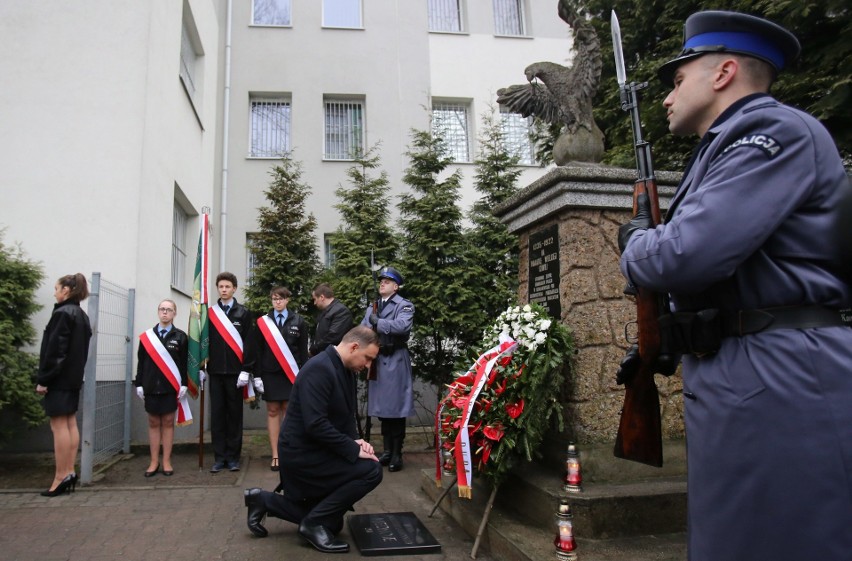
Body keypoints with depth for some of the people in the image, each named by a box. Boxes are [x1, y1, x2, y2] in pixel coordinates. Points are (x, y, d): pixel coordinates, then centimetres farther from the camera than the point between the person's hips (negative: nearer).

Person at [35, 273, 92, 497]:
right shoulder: (81, 315, 14)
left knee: (59, 426, -6)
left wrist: (42, 379, -15)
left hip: (59, 378, -9)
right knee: (71, 423, 10)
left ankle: (61, 477, -2)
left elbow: (54, 350, -19)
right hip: (74, 377, 9)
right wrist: (75, 373, 16)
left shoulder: (62, 313, -14)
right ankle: (69, 472, 14)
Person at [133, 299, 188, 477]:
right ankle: (154, 462, 15)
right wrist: (139, 384, 2)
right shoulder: (147, 336, 7)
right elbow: (141, 362, 7)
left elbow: (184, 363, 0)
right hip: (151, 386, 2)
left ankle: (166, 462, 11)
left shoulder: (180, 336, 2)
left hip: (170, 387, -2)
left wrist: (183, 385, -7)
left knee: (168, 422, 4)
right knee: (153, 423, 7)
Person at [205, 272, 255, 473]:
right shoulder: (210, 313, 8)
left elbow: (248, 343, -2)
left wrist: (246, 370, -8)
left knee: (235, 414, 5)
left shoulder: (243, 313, 2)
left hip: (235, 371, -2)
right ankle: (219, 457, 13)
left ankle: (233, 456, 13)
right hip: (215, 371, 2)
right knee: (217, 414, 5)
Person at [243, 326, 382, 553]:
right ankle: (315, 523, -6)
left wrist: (354, 440, -6)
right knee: (371, 470, -18)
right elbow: (315, 424, -31)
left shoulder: (346, 370, 5)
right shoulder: (319, 368, -25)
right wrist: (354, 449, -24)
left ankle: (264, 501, 22)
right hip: (304, 453, -10)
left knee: (332, 522, 18)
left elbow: (346, 416, 14)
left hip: (311, 451, 10)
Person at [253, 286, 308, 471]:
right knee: (273, 411, 3)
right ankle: (275, 455, 8)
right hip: (270, 373, 1)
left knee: (289, 411, 3)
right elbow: (258, 350, 4)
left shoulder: (298, 321, 3)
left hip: (291, 373, 0)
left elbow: (303, 350, 3)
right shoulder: (263, 322, 4)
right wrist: (258, 375, -1)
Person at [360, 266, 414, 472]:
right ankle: (387, 450, 22)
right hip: (376, 360, 6)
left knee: (396, 407, -1)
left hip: (395, 361, -5)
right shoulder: (372, 307, 16)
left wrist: (378, 323, -19)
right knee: (382, 407, 11)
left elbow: (403, 326, -21)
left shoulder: (404, 305, -2)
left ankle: (397, 453, 8)